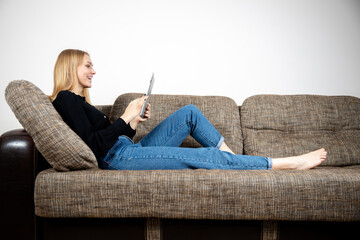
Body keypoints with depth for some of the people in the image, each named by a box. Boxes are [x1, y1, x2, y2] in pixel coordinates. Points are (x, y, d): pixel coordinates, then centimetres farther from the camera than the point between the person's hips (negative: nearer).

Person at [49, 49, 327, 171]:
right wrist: (126, 118, -14)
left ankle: (232, 158, 7)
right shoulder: (66, 99, -7)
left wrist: (135, 122, 4)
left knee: (189, 112, 5)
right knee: (205, 157, -16)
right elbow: (93, 144, -20)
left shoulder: (80, 101, 21)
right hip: (118, 158, -10)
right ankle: (288, 163, -9)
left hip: (131, 149, 10)